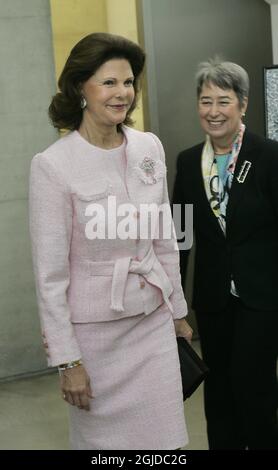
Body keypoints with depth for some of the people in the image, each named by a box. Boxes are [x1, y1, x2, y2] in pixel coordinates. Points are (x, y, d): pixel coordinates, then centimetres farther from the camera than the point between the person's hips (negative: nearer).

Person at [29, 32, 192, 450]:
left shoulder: (150, 148, 0)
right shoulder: (53, 165, -16)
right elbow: (50, 273, -13)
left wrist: (177, 310, 14)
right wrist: (67, 359, -12)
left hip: (153, 321, 5)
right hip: (94, 330, -4)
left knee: (164, 437, 11)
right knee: (103, 437, 12)